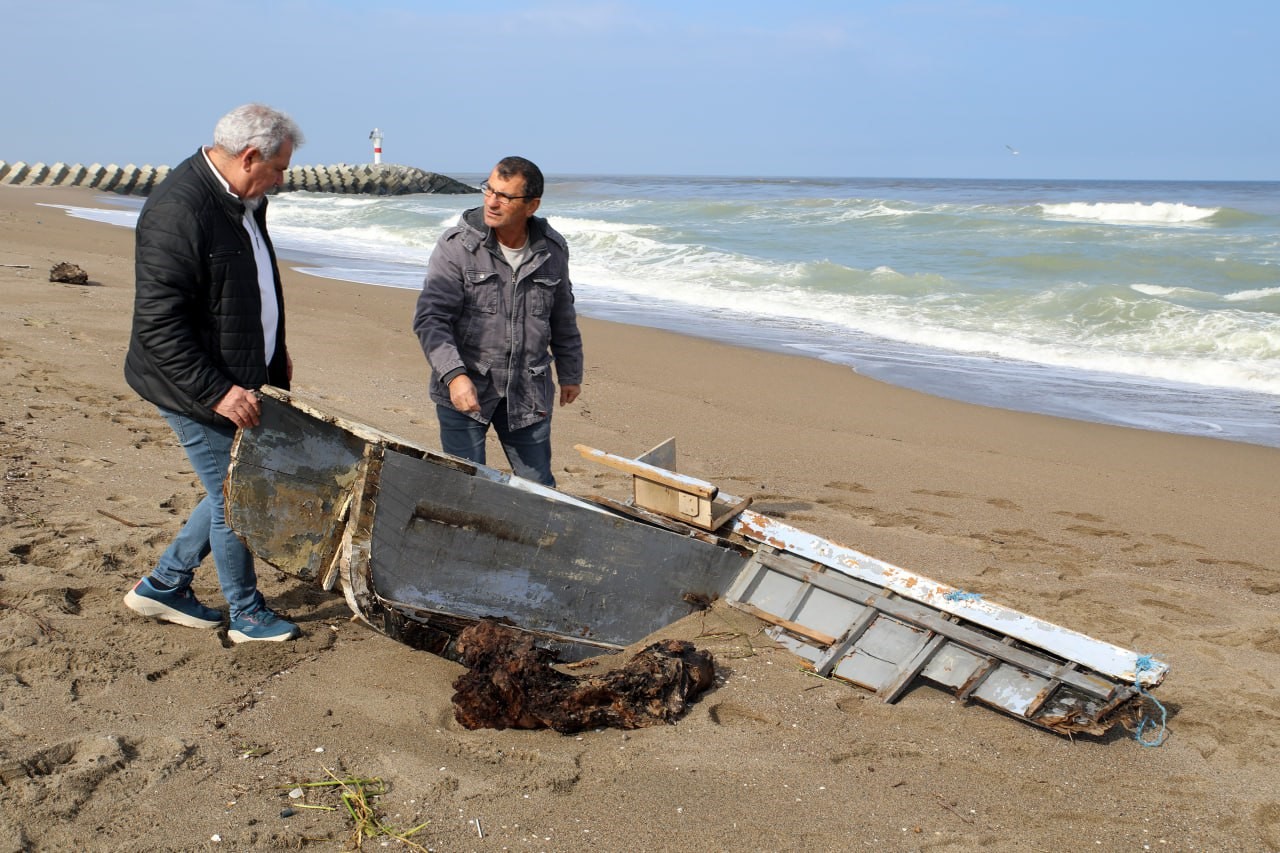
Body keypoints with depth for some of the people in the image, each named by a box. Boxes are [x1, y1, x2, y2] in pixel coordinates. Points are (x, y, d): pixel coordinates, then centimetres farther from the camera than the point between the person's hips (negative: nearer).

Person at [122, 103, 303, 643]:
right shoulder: (178, 211, -24)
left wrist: (275, 355, 19)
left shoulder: (242, 201, 7)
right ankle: (247, 616, 22)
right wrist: (217, 391, -27)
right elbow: (157, 323, -26)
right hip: (198, 392, -9)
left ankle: (163, 586, 31)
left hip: (241, 383, 9)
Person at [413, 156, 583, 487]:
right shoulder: (456, 245, -11)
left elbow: (563, 319, 16)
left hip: (528, 392, 3)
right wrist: (454, 375, -29)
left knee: (538, 489, 12)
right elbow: (430, 318, -16)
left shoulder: (552, 250, 1)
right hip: (464, 389, -3)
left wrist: (570, 373, 23)